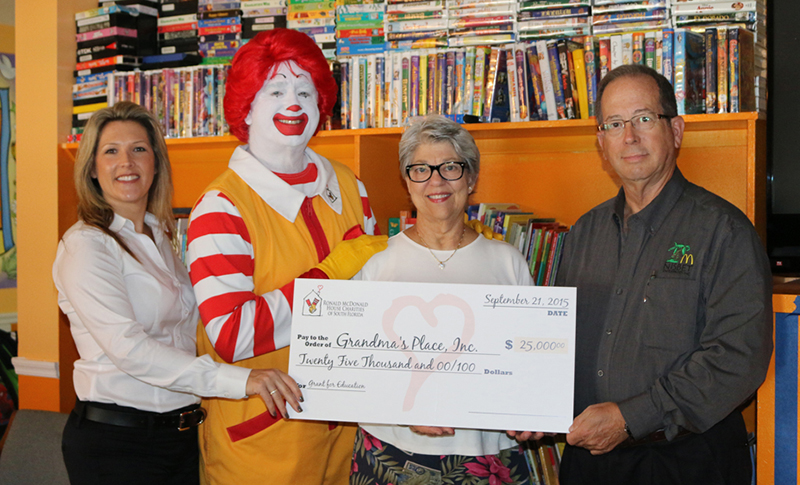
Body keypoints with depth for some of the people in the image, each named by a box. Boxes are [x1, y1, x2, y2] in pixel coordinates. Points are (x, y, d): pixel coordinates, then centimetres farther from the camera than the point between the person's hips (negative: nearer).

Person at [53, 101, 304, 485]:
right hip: (115, 440, -7)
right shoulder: (85, 244, -12)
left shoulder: (162, 238, 12)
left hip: (180, 434, 7)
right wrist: (236, 380, -30)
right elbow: (128, 348, -23)